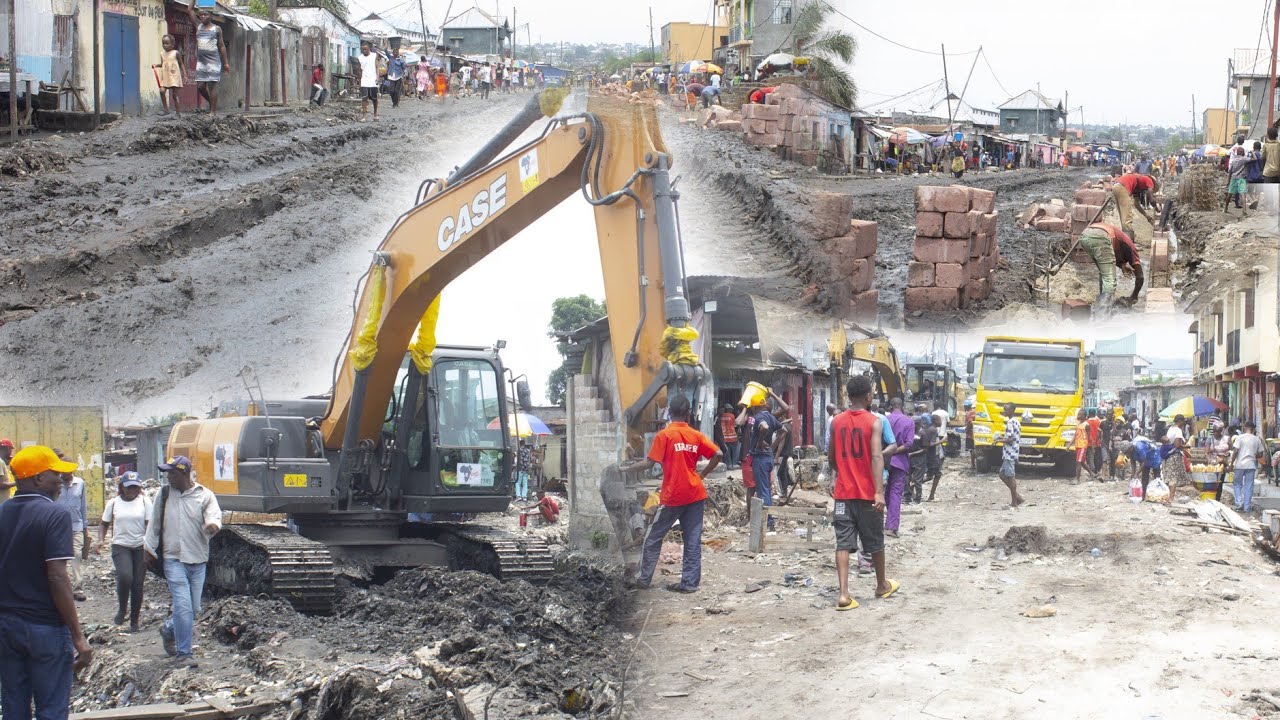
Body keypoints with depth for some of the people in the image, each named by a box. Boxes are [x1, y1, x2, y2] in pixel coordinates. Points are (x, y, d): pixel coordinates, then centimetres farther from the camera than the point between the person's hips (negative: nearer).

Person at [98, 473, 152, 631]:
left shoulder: (144, 501, 0)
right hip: (120, 546, 0)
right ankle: (121, 609, -2)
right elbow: (104, 524, 13)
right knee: (124, 576, -25)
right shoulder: (113, 503, 4)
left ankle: (134, 621, 14)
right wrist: (101, 539, -5)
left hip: (140, 547, 0)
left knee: (137, 585, 2)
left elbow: (150, 524, -5)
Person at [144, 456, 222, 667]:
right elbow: (154, 523, 13)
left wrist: (213, 524, -36)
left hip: (198, 560, 1)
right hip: (174, 560, -1)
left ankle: (168, 630, 37)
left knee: (193, 609, 9)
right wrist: (149, 549, 15)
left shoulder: (205, 495, -1)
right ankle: (183, 654, -8)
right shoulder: (164, 495, 4)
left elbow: (214, 516, -14)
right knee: (183, 606, -13)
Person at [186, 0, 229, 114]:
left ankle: (213, 111, -5)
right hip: (201, 61, 4)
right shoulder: (198, 26, 11)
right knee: (200, 86, 2)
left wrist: (225, 63, 2)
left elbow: (221, 46, 5)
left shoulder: (216, 29, 2)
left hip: (213, 62, -4)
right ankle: (212, 103, 23)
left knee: (212, 86, -6)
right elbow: (189, 10, 9)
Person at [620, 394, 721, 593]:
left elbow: (649, 463, -12)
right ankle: (690, 582, 3)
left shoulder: (664, 435, -8)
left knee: (654, 538, 9)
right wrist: (702, 475, 9)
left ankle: (644, 578, 13)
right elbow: (718, 455, -3)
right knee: (693, 540, 5)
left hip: (673, 495, -4)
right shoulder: (696, 435, 4)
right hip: (695, 494, 4)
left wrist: (627, 468, 2)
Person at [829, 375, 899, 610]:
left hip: (843, 492, 3)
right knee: (875, 541, 15)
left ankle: (843, 594, -14)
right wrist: (879, 492, -25)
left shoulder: (837, 421, 4)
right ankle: (882, 585, 32)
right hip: (867, 493, -3)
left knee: (843, 542, -2)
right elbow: (876, 457, -20)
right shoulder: (874, 422, -9)